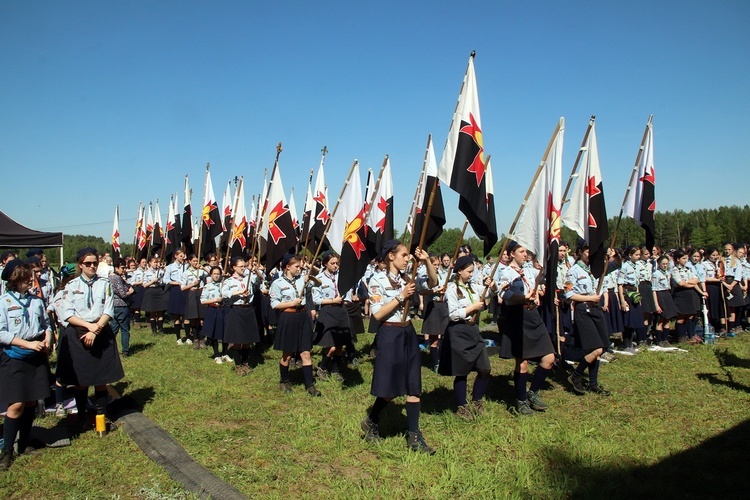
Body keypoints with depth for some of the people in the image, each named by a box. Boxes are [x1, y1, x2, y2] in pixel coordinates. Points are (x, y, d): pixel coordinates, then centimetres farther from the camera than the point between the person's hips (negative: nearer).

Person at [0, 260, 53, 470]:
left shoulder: (36, 300, 5)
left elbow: (46, 323, 14)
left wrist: (47, 339, -5)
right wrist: (28, 344, -17)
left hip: (37, 357, 4)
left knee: (31, 402, 10)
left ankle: (24, 444, 25)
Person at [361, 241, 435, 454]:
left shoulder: (406, 277, 7)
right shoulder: (377, 280, -10)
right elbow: (378, 314, -16)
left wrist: (427, 262, -1)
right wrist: (401, 296, -18)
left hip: (408, 333, 6)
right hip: (390, 335, -6)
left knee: (413, 386, 5)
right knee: (390, 389, 2)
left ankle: (414, 435, 13)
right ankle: (370, 422, 27)